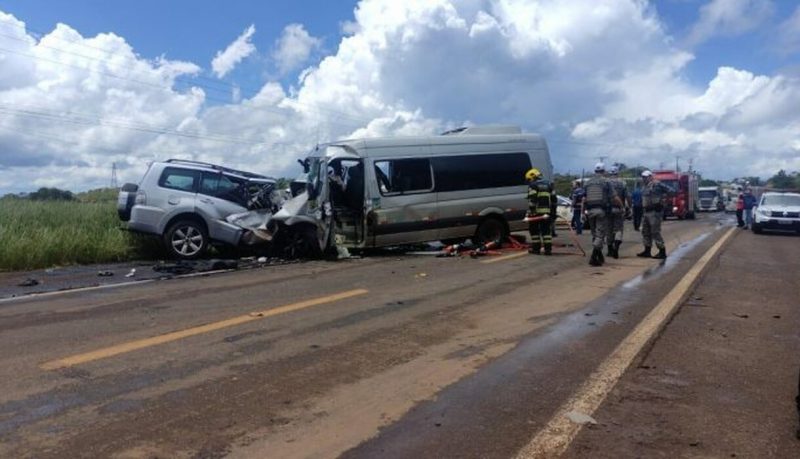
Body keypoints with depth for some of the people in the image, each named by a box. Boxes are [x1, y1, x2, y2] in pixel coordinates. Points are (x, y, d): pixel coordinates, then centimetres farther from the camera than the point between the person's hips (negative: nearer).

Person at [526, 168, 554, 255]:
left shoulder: (533, 185, -4)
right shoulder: (548, 184, 17)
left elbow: (532, 199, -15)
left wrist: (531, 210, -15)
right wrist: (553, 211, 21)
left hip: (536, 212, -6)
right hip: (547, 212, 6)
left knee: (534, 230, 4)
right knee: (546, 230, 6)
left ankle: (536, 248, 5)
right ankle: (548, 249, 2)